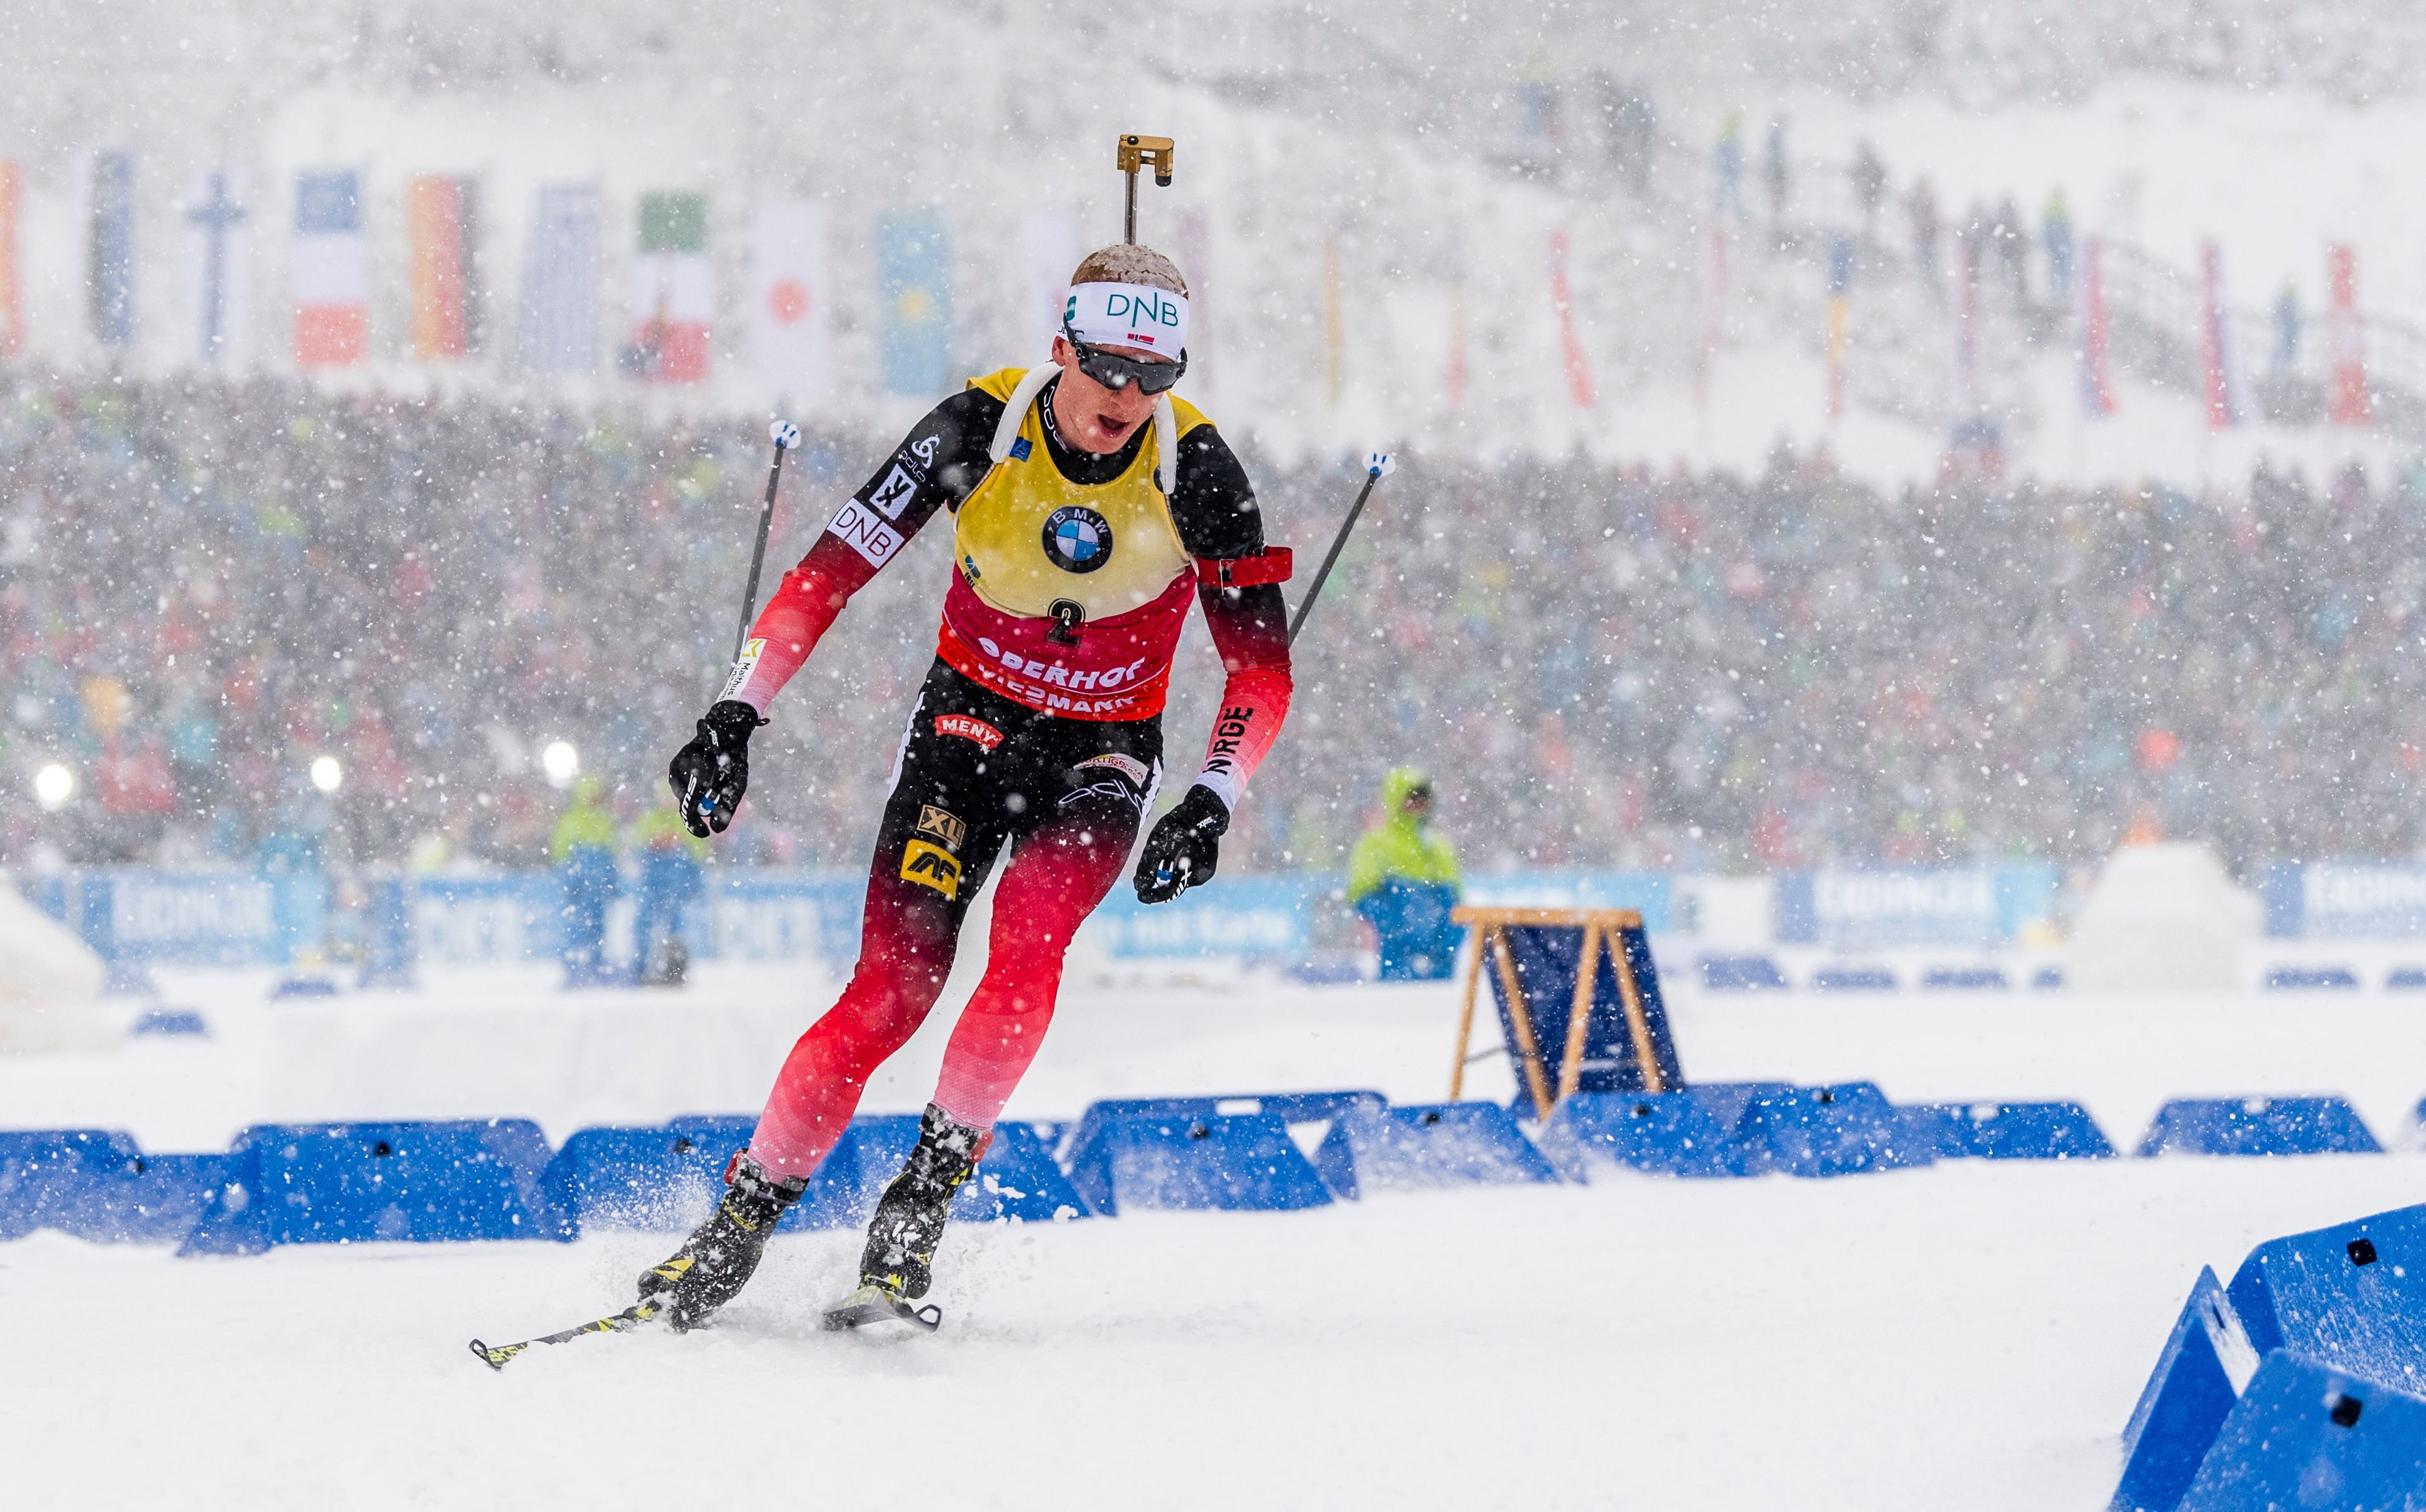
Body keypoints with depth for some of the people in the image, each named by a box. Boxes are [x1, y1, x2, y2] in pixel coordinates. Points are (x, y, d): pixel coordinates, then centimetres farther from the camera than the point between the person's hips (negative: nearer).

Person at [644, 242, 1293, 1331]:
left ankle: (923, 1199, -18)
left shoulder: (1195, 470, -17)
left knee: (1027, 944, -29)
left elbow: (1262, 669, -13)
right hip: (967, 720, 0)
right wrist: (736, 714, -24)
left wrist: (1211, 806, -28)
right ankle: (741, 1219, -2)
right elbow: (824, 577, -14)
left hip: (1103, 752, 0)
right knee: (894, 986, -15)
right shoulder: (980, 430, -18)